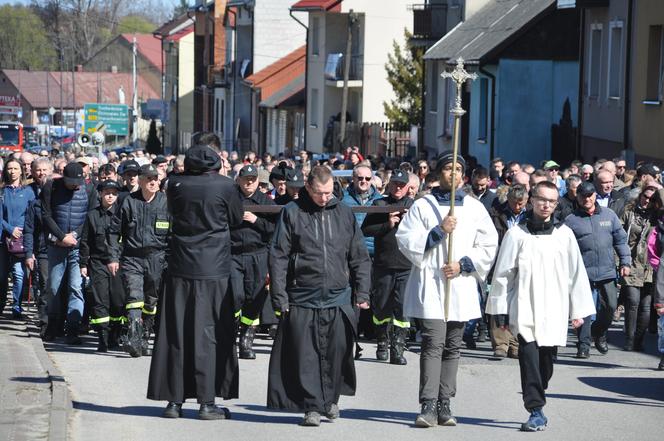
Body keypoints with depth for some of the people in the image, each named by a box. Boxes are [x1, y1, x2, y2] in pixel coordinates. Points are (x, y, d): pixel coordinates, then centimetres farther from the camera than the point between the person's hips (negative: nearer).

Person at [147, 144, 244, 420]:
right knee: (209, 334, 2)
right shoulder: (225, 186, -6)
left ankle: (174, 400, 9)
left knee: (176, 333, 7)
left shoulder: (176, 185, -1)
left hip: (180, 269, 2)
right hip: (214, 270, -2)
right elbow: (236, 220, 6)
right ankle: (207, 402, 1)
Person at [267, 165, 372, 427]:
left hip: (338, 298, 2)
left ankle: (330, 399, 23)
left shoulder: (344, 214, 8)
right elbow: (278, 256, 0)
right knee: (306, 356, -2)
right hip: (302, 298, -2)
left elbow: (359, 256, 13)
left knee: (336, 353, 3)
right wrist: (279, 296, -5)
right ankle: (312, 406, 6)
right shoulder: (292, 213, 1)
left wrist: (362, 292, 7)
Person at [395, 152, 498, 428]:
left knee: (453, 347, 7)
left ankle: (444, 405, 13)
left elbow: (489, 246, 10)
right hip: (430, 284, -3)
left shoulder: (475, 208, 11)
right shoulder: (423, 206, 4)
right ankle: (428, 406, -16)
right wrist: (438, 231, -13)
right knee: (433, 344, -13)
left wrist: (463, 264, -4)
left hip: (461, 286, 3)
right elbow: (406, 241, -3)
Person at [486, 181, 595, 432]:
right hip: (525, 311, -2)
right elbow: (502, 273, 6)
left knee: (546, 360, 7)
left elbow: (576, 273, 9)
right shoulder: (516, 234, 1)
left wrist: (578, 310, 8)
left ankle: (535, 403, 23)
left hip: (554, 312, 2)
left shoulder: (564, 234, 5)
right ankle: (536, 411, -12)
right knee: (529, 357, -12)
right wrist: (500, 309, 6)